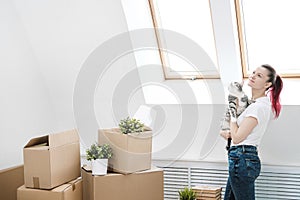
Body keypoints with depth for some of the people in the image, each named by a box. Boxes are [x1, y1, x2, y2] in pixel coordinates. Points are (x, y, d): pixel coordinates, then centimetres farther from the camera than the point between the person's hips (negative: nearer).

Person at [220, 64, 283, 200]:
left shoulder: (259, 107, -17)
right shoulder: (257, 103, 13)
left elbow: (237, 137, -18)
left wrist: (232, 113, -6)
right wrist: (226, 133, -1)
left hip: (242, 161, -10)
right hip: (241, 160, 10)